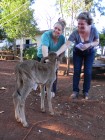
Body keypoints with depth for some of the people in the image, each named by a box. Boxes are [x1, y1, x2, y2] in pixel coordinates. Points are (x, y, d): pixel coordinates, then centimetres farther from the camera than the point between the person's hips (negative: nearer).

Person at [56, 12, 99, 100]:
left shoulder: (93, 30, -27)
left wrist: (89, 44, -34)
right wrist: (57, 53, -53)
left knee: (87, 72, -3)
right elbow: (66, 44, -39)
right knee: (77, 71, -4)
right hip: (77, 52, 0)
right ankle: (75, 91, 8)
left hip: (90, 53, 1)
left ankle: (86, 92, 10)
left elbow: (97, 42, -13)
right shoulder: (75, 33, -32)